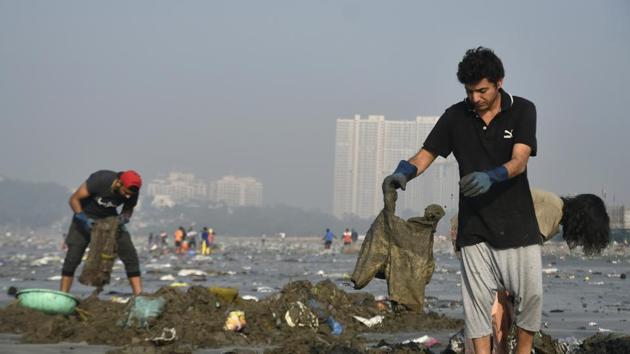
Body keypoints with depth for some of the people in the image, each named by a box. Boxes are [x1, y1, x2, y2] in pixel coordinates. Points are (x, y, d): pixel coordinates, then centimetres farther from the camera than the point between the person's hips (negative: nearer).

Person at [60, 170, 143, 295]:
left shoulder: (132, 192, -21)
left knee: (130, 255, -11)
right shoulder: (100, 180, -32)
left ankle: (139, 296, -9)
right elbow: (74, 199, -21)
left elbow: (128, 210, -1)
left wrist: (124, 218, -24)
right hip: (87, 216, -3)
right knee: (73, 257, -11)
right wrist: (83, 219, -33)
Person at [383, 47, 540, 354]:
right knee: (477, 299, 0)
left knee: (531, 294, -1)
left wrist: (490, 177, -37)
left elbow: (519, 161, -17)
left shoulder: (522, 111, -5)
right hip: (475, 226, 1)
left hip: (518, 224, -1)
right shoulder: (455, 116, 1)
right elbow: (426, 154, 1)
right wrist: (402, 173, -21)